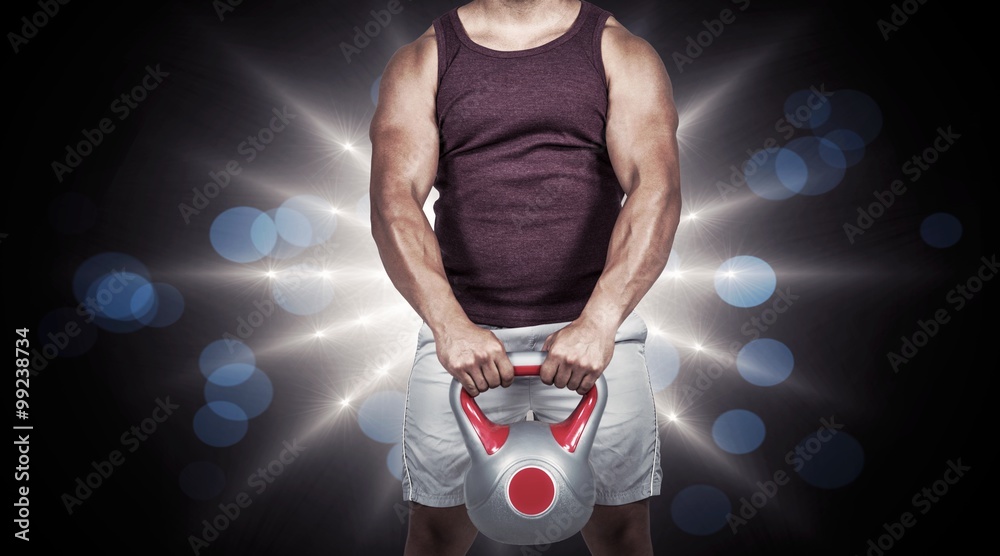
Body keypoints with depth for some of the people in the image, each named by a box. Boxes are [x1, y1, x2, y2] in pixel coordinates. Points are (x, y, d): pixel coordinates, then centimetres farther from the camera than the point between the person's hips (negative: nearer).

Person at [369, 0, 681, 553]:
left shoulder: (622, 54, 5)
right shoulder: (421, 61, 6)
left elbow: (656, 187, -11)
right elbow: (393, 199, -10)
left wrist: (599, 321, -28)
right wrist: (450, 325, -27)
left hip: (594, 329, 0)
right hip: (463, 332, 1)